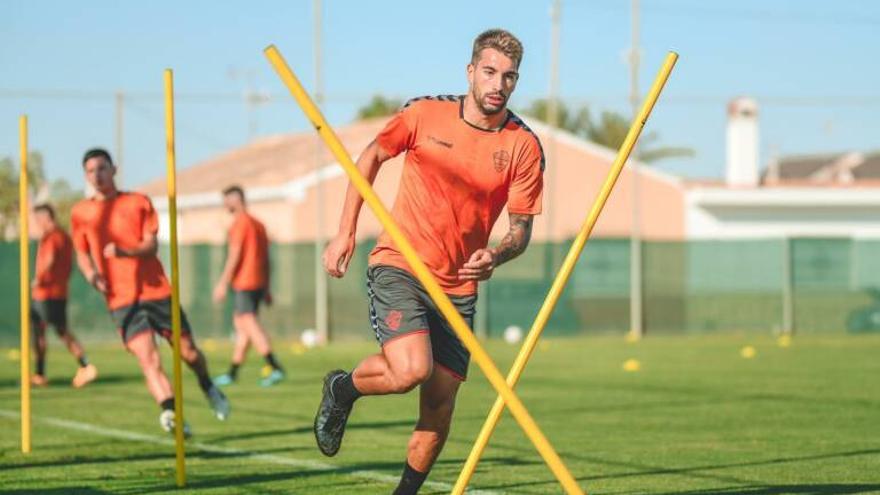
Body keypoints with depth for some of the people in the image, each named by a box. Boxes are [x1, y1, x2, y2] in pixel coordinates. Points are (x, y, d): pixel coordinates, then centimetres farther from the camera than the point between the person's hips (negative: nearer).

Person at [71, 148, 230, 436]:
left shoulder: (138, 202, 6)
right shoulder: (81, 213, 9)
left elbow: (151, 245, -4)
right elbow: (82, 254, 16)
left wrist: (125, 251, -24)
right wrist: (92, 275, -7)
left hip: (157, 291, 1)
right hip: (121, 300, 0)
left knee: (188, 351, 7)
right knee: (148, 359, -18)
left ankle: (209, 388, 35)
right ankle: (170, 412, -24)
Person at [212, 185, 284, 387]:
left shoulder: (240, 223, -9)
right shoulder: (258, 224, 18)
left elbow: (234, 255, -15)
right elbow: (266, 259, 18)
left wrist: (222, 283, -13)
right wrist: (266, 289, 21)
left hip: (244, 282, -9)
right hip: (258, 282, 9)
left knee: (250, 324, -12)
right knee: (240, 324, 13)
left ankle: (274, 367, -23)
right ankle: (232, 373, 17)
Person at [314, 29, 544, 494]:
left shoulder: (524, 146, -4)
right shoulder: (424, 114, -6)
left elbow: (521, 227, 1)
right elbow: (371, 158, 10)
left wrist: (496, 255, -21)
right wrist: (345, 233, 6)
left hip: (458, 286, 3)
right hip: (398, 265, -3)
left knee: (439, 410, 0)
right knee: (411, 370, -26)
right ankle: (342, 389, 6)